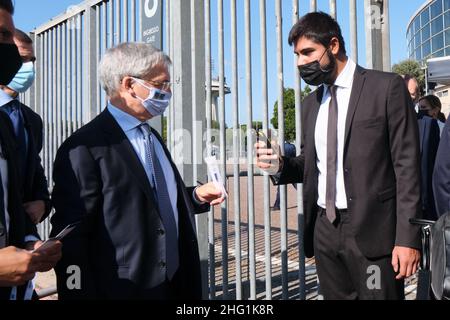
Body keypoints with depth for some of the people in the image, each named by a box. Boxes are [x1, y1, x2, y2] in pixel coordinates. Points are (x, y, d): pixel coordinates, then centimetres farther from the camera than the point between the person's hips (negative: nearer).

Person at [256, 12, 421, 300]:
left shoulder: (387, 87, -4)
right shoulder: (311, 103, 12)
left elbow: (407, 165, -8)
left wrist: (408, 237, -13)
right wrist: (281, 165, -5)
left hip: (372, 230, -5)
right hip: (325, 230, 5)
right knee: (335, 295, 13)